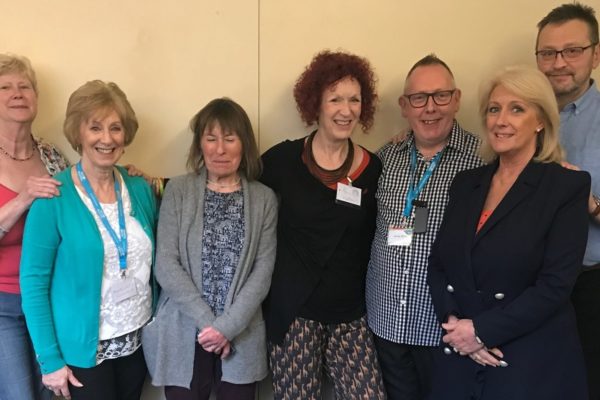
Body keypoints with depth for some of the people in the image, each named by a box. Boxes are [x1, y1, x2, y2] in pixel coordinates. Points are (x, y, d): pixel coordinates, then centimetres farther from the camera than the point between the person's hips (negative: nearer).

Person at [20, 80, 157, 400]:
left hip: (138, 341, 4)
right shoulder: (53, 197, -14)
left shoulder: (140, 189, -1)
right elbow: (33, 281, -11)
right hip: (84, 348, -4)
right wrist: (50, 359, -11)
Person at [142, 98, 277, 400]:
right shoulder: (178, 190, -2)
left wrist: (227, 326, -12)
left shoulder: (264, 199, 1)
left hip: (241, 339, 1)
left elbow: (263, 272, -3)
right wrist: (207, 321, -13)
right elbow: (166, 266, -7)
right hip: (183, 337, -1)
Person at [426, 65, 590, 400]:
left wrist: (481, 330, -16)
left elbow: (555, 285, -15)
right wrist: (454, 323, -10)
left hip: (533, 365, -4)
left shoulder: (568, 186, -8)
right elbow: (438, 263, 5)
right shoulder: (466, 183, 6)